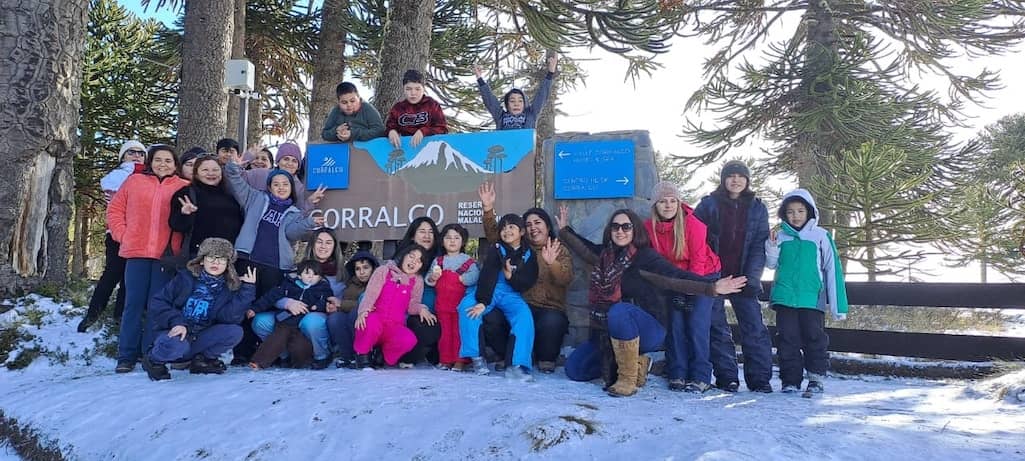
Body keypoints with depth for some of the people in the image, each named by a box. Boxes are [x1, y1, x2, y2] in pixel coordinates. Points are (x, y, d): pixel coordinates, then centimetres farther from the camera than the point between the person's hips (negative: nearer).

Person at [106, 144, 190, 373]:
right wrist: (122, 235, 3)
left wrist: (181, 243, -8)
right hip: (137, 252, 1)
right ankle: (127, 356, 8)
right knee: (134, 303, 3)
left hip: (166, 254, -1)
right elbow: (115, 210, 13)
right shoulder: (134, 182, 12)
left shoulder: (184, 188, 8)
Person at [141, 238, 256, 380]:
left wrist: (247, 289, -21)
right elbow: (157, 303, -7)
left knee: (235, 331, -21)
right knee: (177, 345, -37)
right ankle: (154, 360, -2)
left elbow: (230, 317, -16)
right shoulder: (185, 278, -4)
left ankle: (201, 360, 1)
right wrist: (176, 322, -24)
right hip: (176, 332, -2)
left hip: (200, 338, 2)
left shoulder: (229, 288, 0)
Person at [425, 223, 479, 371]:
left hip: (460, 302, -3)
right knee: (444, 332, 8)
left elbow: (474, 276, -14)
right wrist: (433, 277, -11)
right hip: (442, 303, 4)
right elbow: (428, 280, 9)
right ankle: (444, 360, 14)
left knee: (459, 331, -3)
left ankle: (459, 361, 2)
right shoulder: (437, 261, 12)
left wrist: (459, 278, -15)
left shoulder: (468, 260, 0)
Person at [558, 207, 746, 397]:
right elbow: (584, 248, 26)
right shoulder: (605, 254, 4)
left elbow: (677, 277, -23)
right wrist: (565, 228, 27)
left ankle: (628, 378, -21)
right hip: (608, 332, 6)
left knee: (619, 311, -37)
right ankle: (636, 363, 17)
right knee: (575, 369, 2)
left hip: (648, 330, -6)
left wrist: (712, 287, -35)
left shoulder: (645, 257, -12)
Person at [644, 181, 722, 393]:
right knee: (675, 325, -2)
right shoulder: (649, 227, -10)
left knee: (697, 326, -11)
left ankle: (700, 378, -3)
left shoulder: (693, 224, -22)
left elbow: (698, 261, -18)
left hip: (702, 277, -4)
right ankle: (677, 375, 7)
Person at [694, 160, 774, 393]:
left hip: (743, 278, 1)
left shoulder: (757, 208, 7)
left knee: (754, 328, -2)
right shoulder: (709, 204, 3)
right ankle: (726, 377, 10)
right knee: (717, 328, 1)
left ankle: (759, 378, 6)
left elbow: (759, 246, 3)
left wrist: (751, 278, -9)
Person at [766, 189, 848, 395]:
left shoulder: (820, 236, 1)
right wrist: (771, 245, -9)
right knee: (787, 339, 5)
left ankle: (816, 378, 13)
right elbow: (772, 264, 11)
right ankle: (790, 380, 14)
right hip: (784, 298, 2)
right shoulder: (781, 236, 7)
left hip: (812, 299, -2)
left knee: (814, 337, 1)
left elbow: (833, 270, 1)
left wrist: (838, 305, -2)